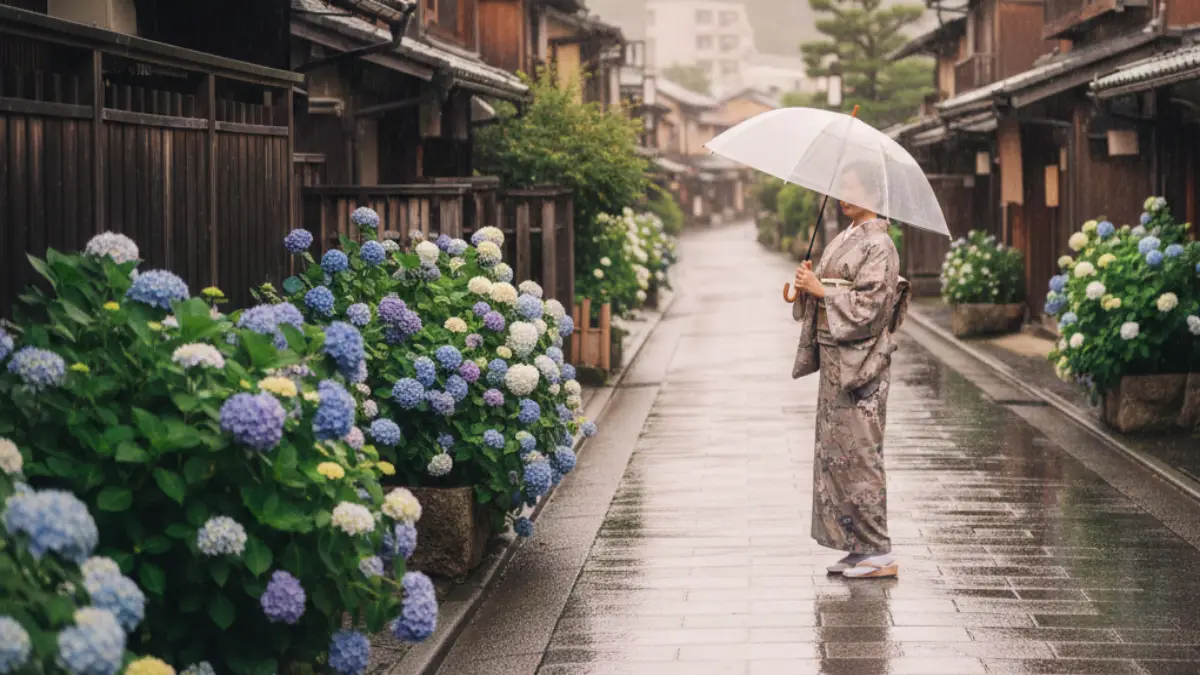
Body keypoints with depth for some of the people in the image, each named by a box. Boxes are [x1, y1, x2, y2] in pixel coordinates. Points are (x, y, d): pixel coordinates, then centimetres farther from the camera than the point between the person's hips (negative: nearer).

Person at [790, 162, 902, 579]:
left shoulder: (878, 246, -11)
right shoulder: (843, 240, 16)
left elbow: (868, 307, -18)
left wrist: (821, 290, -16)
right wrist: (808, 287, -1)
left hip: (859, 362, -9)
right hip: (834, 358, 9)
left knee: (858, 453, -8)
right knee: (834, 452, 9)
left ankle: (879, 553, -4)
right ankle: (858, 547, 15)